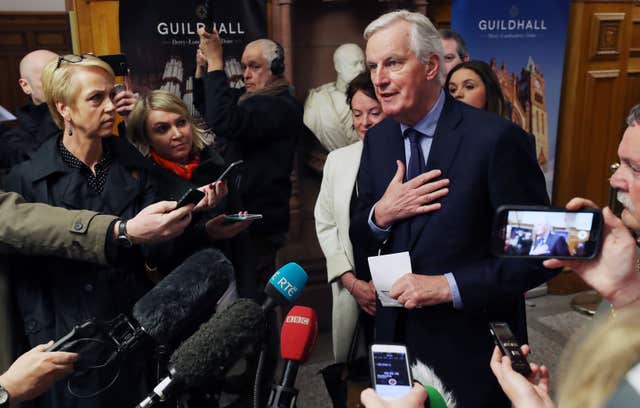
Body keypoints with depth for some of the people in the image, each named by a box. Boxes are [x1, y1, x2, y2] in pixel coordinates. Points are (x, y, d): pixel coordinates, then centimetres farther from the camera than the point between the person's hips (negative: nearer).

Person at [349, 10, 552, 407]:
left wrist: (449, 286, -23)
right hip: (396, 332, 6)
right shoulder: (377, 139, 1)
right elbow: (361, 238, 7)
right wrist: (380, 214, -14)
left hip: (471, 347, -5)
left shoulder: (495, 138, -20)